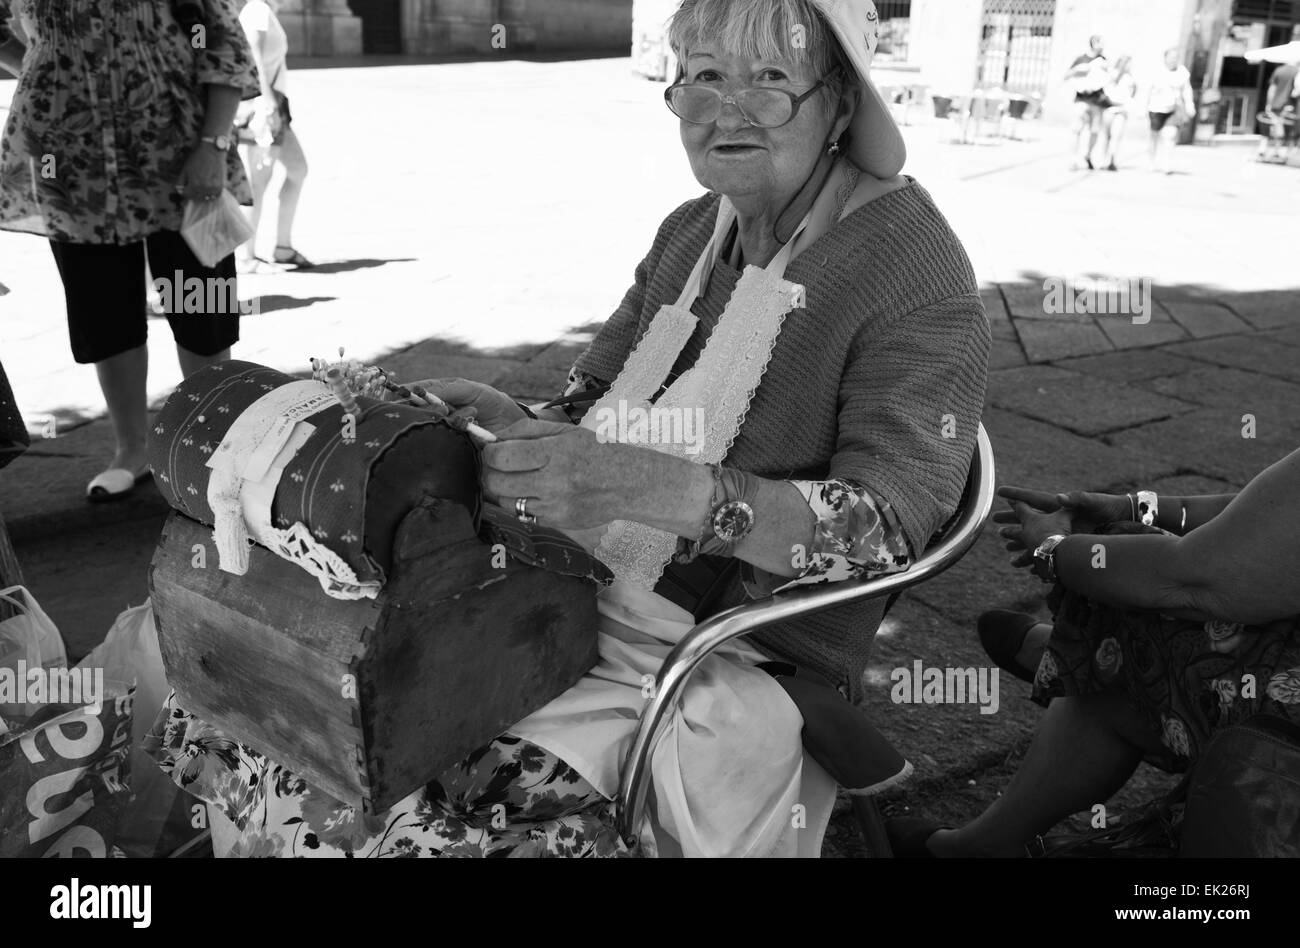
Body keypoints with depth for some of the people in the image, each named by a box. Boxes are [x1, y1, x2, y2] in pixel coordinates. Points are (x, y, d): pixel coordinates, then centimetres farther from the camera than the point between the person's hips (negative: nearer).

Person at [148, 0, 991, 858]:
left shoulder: (917, 271, -9)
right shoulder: (689, 234, 11)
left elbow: (893, 519, -19)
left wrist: (676, 490, -33)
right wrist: (521, 428, -7)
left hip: (745, 673, -5)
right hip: (569, 596, 6)